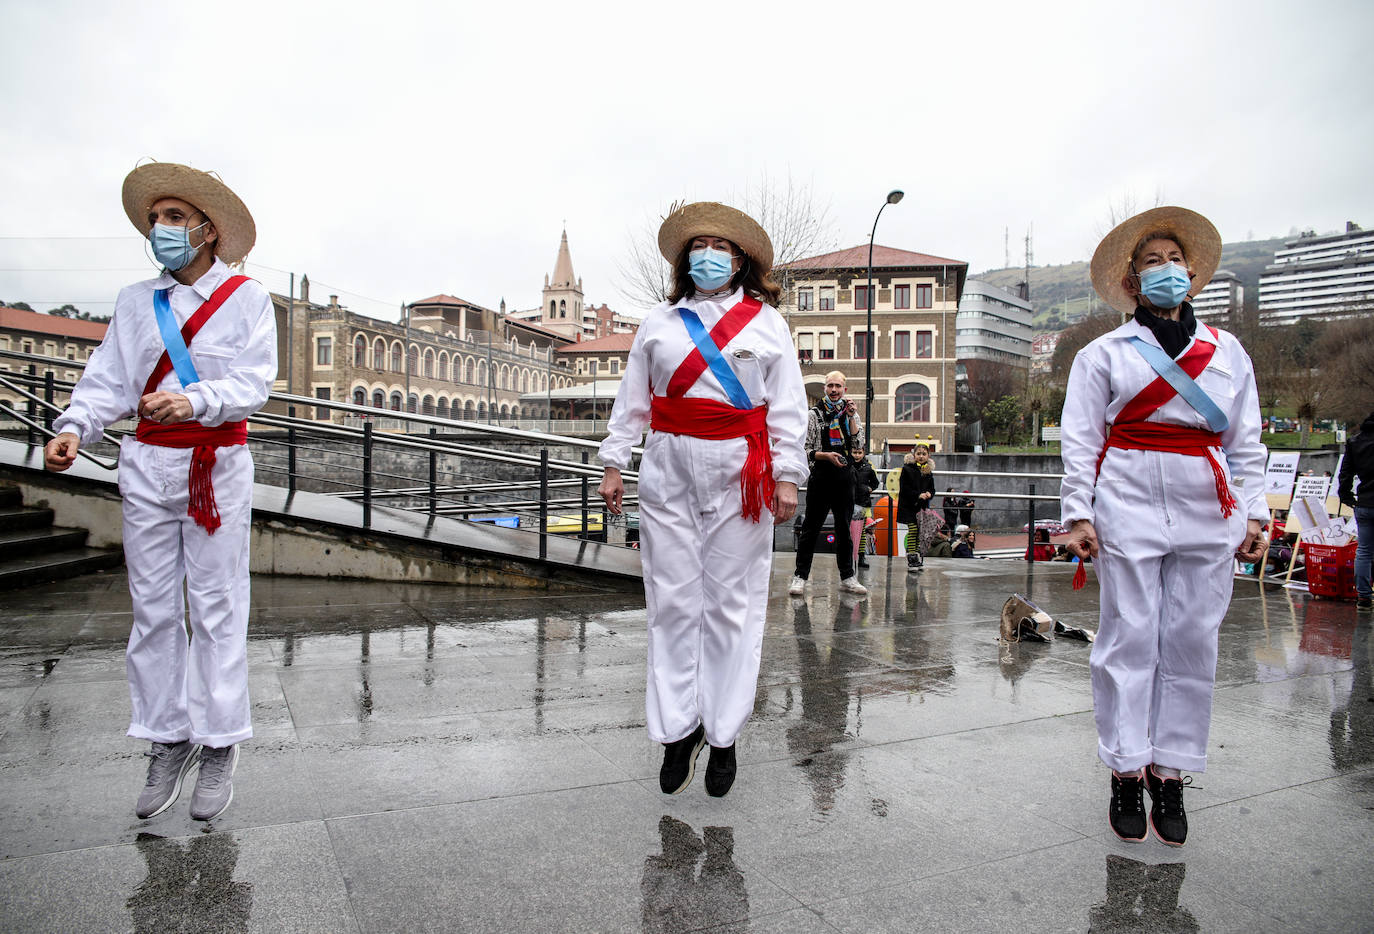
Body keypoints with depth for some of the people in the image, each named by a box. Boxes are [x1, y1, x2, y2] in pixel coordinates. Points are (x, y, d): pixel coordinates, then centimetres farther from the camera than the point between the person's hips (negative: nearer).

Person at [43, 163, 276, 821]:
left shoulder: (245, 298, 3)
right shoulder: (134, 302, 14)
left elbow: (254, 382, -8)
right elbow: (107, 379, 6)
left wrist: (195, 401, -27)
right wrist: (75, 426, -13)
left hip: (218, 464, -4)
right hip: (148, 465, 4)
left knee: (217, 607, -2)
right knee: (152, 607, 5)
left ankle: (219, 745, 7)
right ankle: (167, 741, 15)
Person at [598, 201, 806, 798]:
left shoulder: (766, 321, 9)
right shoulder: (659, 322, 14)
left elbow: (787, 407, 5)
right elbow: (632, 400, 14)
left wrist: (787, 475, -3)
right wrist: (613, 464, 8)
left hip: (739, 470, -1)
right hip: (669, 469, 2)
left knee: (732, 604, 1)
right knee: (672, 602, 2)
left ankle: (723, 735, 12)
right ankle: (677, 728, 13)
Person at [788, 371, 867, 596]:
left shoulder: (850, 413, 12)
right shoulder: (814, 414, 0)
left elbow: (859, 443, -1)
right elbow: (804, 450, -3)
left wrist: (851, 417, -9)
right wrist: (826, 455, -18)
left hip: (845, 476, 4)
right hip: (821, 476, -4)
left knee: (845, 529, 9)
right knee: (810, 528, -2)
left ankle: (847, 578, 16)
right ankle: (800, 577, 2)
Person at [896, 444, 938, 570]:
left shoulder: (928, 472, 11)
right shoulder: (907, 469, -5)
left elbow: (932, 489, 15)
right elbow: (904, 488, -10)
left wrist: (929, 494, -8)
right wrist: (918, 495, -18)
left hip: (923, 507, 5)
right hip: (909, 505, -5)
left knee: (921, 532, 6)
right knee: (913, 529, -11)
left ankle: (917, 558, 15)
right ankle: (911, 558, -8)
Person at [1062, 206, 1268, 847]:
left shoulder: (1228, 353, 18)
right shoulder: (1104, 354, 8)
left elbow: (1246, 442, 17)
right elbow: (1080, 441, 3)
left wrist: (1254, 513, 8)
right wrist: (1077, 514, -6)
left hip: (1209, 511, 3)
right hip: (1128, 506, -3)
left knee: (1192, 642, 3)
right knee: (1129, 639, -2)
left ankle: (1170, 774, 15)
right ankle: (1126, 774, 9)